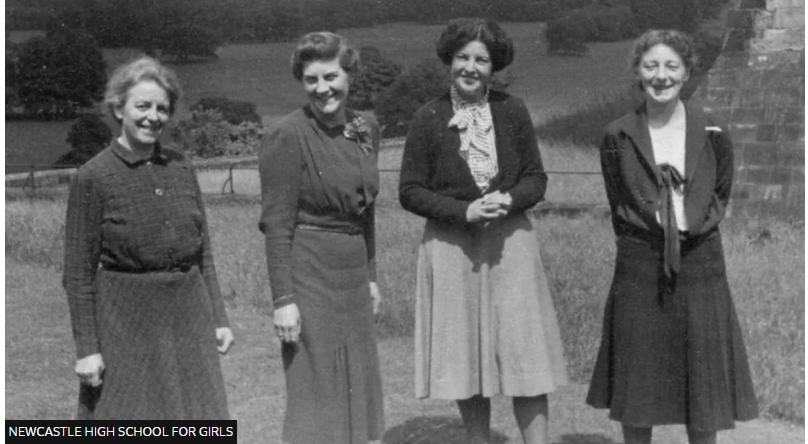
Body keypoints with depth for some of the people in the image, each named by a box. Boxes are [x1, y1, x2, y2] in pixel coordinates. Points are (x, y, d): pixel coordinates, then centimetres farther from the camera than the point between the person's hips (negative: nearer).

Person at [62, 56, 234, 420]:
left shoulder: (181, 168, 7)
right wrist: (86, 348, -10)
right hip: (126, 320, -4)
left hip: (188, 314, 5)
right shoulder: (92, 178, -7)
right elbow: (78, 273, -7)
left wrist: (218, 318, 9)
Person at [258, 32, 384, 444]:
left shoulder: (366, 128, 7)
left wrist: (370, 277, 16)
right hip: (308, 274, -7)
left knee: (358, 390, 14)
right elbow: (276, 224, -14)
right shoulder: (287, 136, -13)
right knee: (317, 393, 1)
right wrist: (283, 299, -17)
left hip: (353, 272, 7)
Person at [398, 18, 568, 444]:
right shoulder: (428, 118, -2)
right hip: (450, 246, 0)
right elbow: (410, 192, -2)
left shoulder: (512, 111, 2)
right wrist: (465, 210, -15)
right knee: (465, 357, 6)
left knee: (525, 355, -3)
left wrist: (509, 199, -15)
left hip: (511, 244, 1)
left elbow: (536, 179, 6)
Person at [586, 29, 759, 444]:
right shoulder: (619, 136, -1)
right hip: (639, 268, 0)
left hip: (699, 264, 1)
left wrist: (694, 225, 1)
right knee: (636, 382, 6)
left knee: (702, 380, 7)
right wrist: (647, 229, 0)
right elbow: (618, 205, 9)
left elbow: (721, 194, 11)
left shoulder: (713, 133, 0)